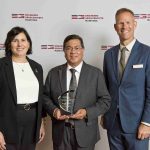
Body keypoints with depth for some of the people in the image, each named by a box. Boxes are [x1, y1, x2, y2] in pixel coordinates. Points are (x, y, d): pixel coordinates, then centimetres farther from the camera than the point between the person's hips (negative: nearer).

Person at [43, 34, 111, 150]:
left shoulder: (96, 73, -1)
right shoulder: (54, 73, 5)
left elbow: (105, 100, -2)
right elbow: (46, 96, 9)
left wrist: (87, 112, -16)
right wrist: (53, 110, -10)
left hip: (85, 132, -1)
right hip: (60, 131, 1)